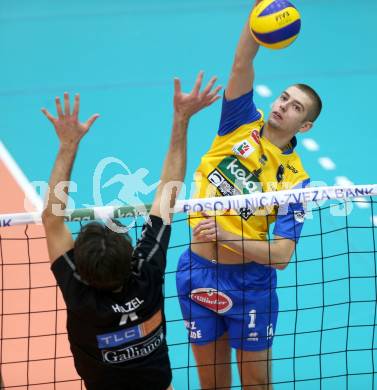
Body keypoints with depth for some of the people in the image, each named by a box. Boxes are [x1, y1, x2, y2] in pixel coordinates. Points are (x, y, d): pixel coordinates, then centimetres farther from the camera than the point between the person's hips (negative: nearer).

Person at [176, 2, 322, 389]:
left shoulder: (294, 178, -8)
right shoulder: (241, 123, 0)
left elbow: (282, 255, -15)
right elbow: (242, 64, -16)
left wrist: (229, 236, -26)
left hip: (249, 282, -2)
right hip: (197, 271, 2)